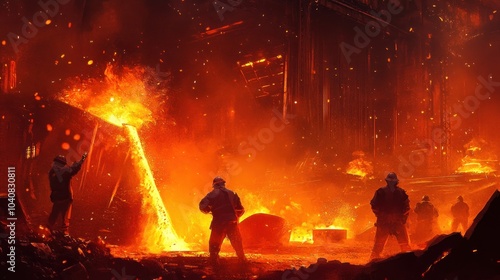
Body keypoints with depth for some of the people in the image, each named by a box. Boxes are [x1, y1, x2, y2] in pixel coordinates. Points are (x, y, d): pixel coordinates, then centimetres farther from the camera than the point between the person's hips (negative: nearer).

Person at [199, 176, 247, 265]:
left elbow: (203, 206, -9)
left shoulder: (213, 194, 1)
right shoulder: (232, 193, 13)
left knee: (214, 244, 8)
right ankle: (243, 260, 24)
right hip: (232, 222, 3)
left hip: (219, 222, -3)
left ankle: (214, 261, -2)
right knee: (237, 244, 19)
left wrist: (208, 210, 11)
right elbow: (241, 209, 13)